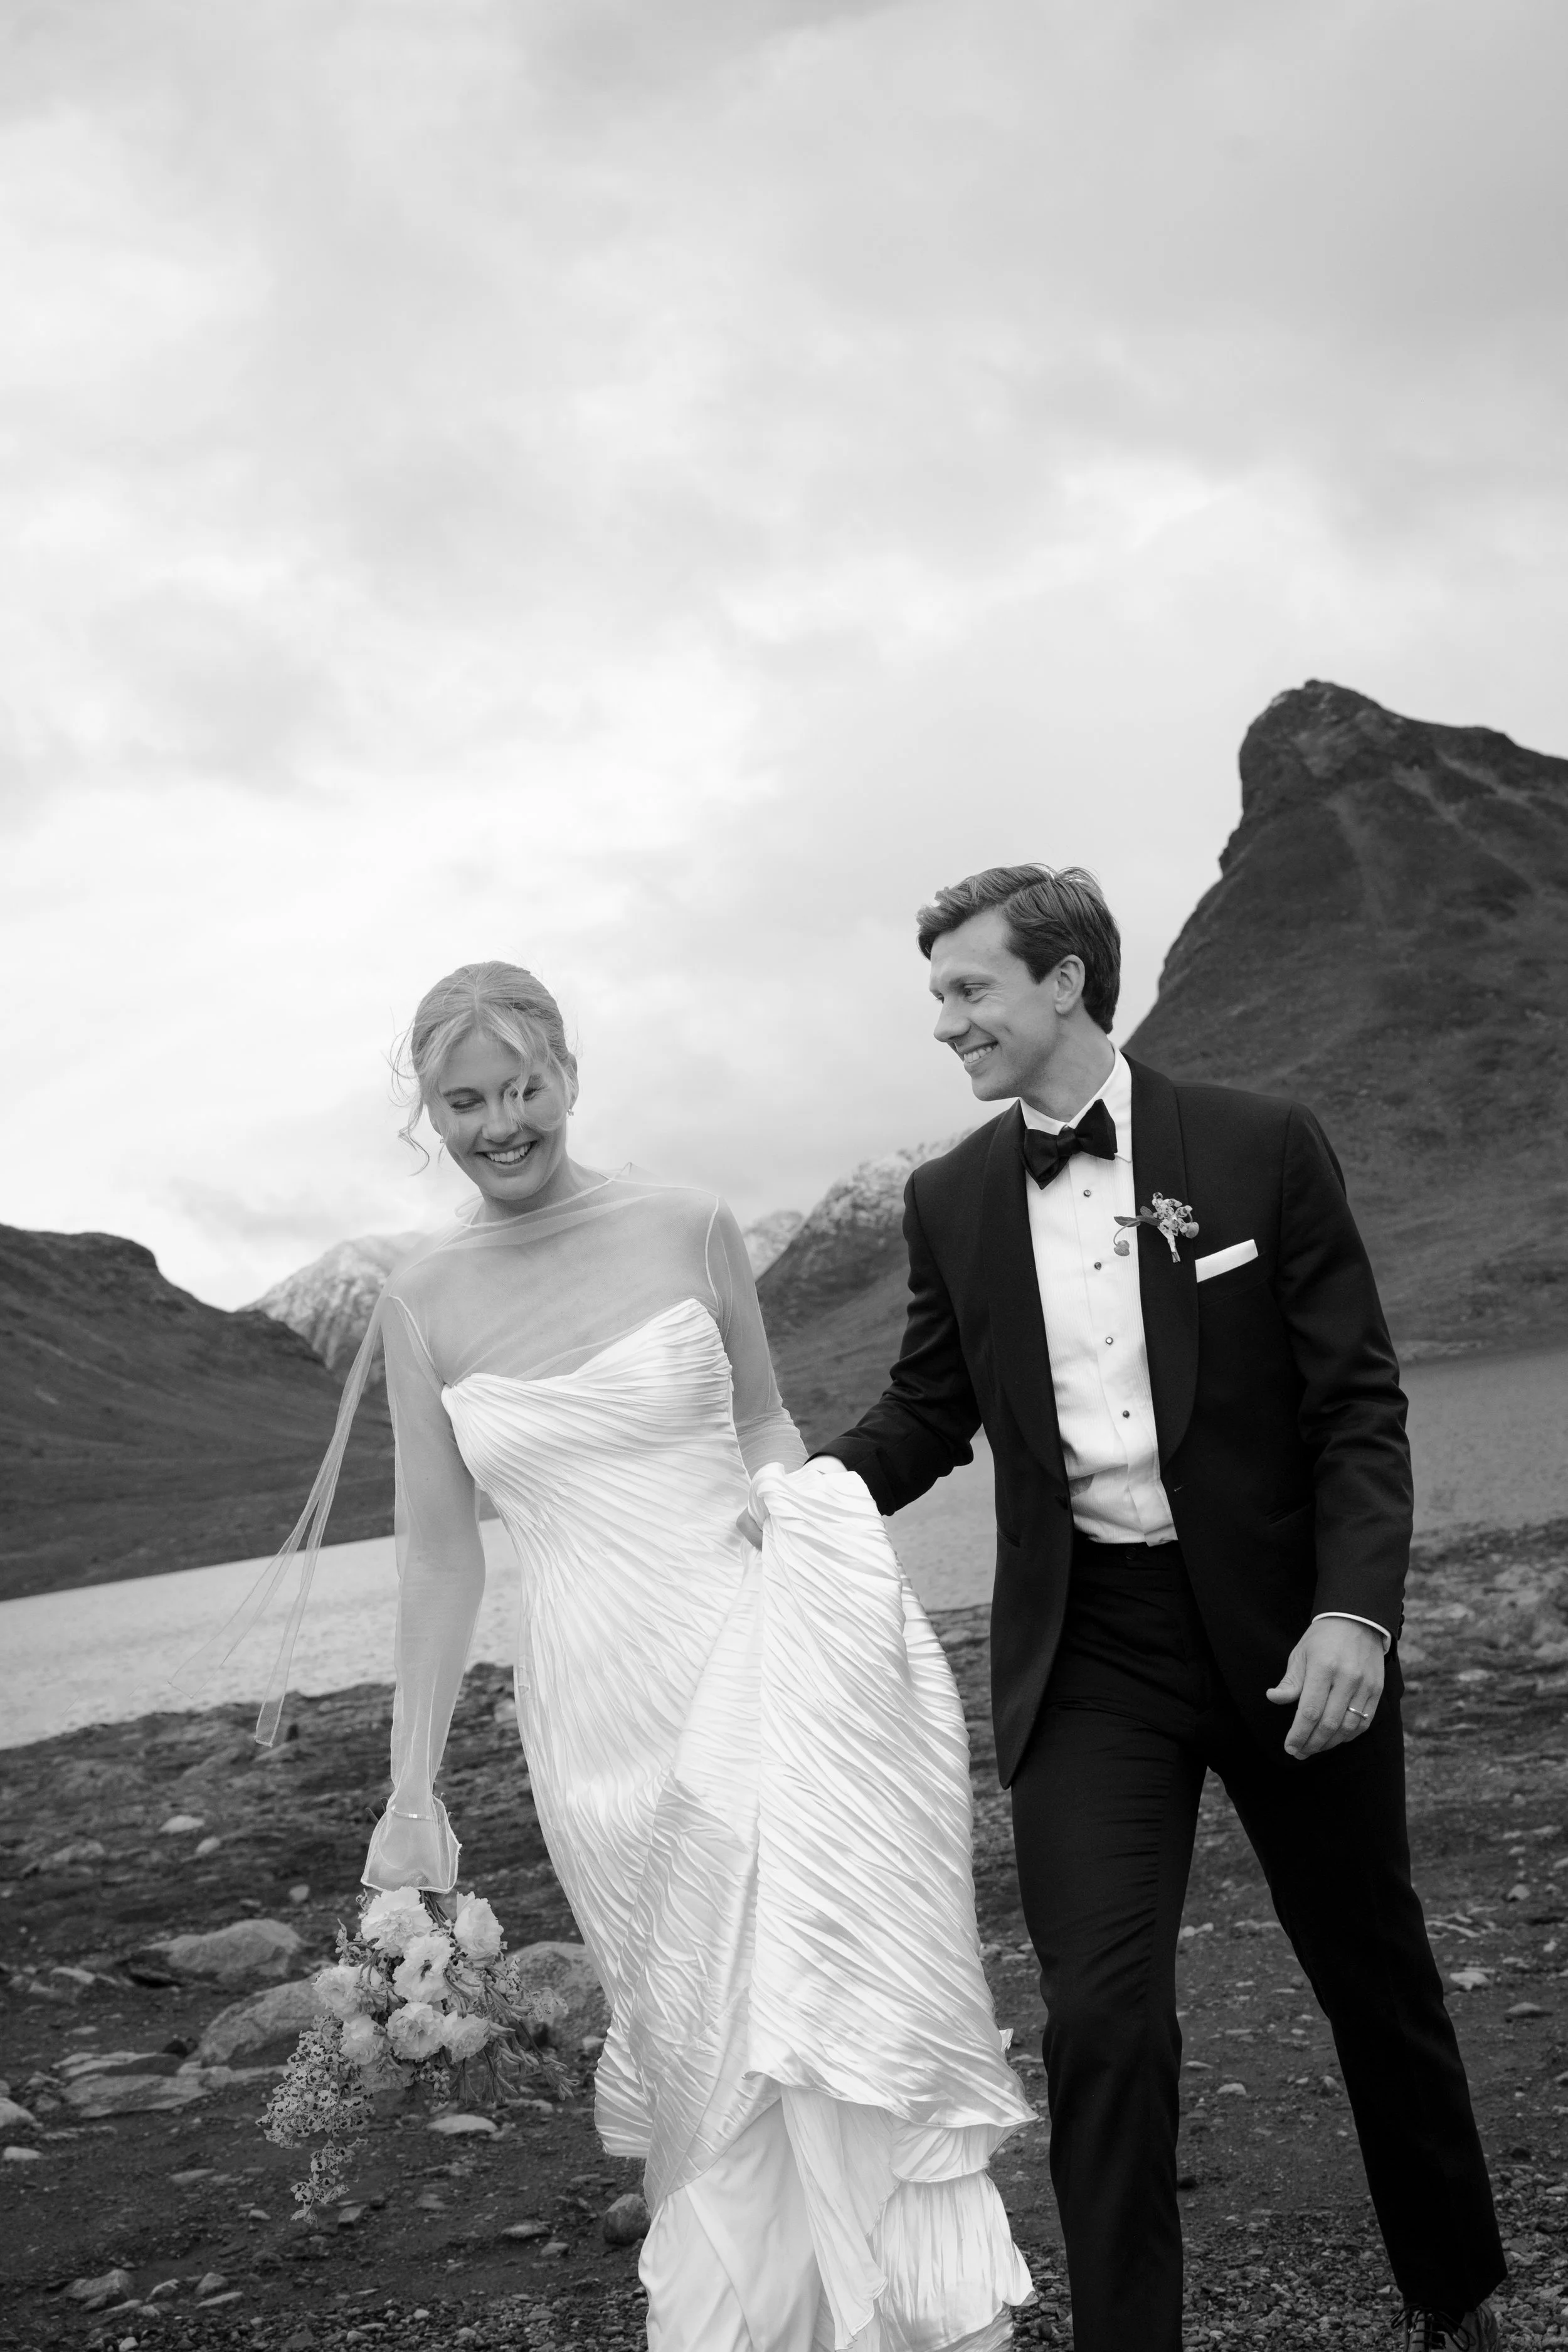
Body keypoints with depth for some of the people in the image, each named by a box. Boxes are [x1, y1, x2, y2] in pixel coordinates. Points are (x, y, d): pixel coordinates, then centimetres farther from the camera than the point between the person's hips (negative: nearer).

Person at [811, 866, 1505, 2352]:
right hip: (1088, 1644, 1)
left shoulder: (1263, 1148, -7)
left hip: (1284, 1629, -1)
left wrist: (1354, 1609, -17)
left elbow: (1357, 1403, -6)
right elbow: (930, 1406, 11)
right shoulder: (952, 1198, 2)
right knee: (1099, 2015, -8)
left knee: (1374, 1977, 16)